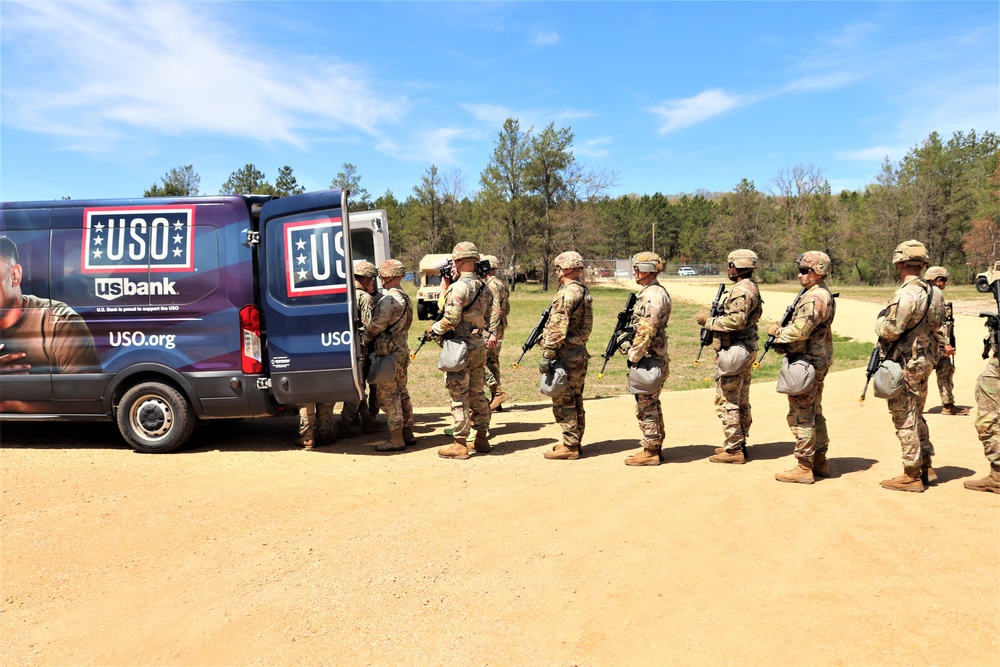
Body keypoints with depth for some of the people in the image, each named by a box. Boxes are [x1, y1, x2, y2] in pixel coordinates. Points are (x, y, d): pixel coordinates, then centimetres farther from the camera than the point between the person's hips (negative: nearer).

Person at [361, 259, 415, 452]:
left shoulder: (388, 299, -17)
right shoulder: (405, 298, 14)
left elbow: (377, 324, -22)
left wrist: (364, 338, -3)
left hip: (388, 353, -10)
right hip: (402, 350, 10)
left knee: (388, 396, -4)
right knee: (402, 393, 15)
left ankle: (396, 438, -2)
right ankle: (408, 433, 21)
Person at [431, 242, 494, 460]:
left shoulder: (459, 287, -16)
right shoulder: (484, 287, 11)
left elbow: (451, 319, -21)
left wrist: (433, 330, -4)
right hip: (479, 347, 8)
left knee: (459, 396, -3)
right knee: (477, 393, 16)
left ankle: (459, 444, 1)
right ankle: (482, 438, 22)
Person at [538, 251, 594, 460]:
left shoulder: (567, 293, -18)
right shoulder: (584, 291, 13)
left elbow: (558, 328, -24)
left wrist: (547, 355, -21)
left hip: (566, 355, -10)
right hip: (579, 352, 10)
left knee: (562, 402, -3)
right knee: (575, 400, 16)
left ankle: (569, 446, 1)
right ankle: (575, 442, 25)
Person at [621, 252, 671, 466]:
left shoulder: (653, 295, -19)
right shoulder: (651, 292, 15)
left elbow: (646, 331, -24)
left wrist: (634, 357, -19)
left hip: (648, 360, -11)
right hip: (654, 359, 11)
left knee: (646, 406, -3)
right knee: (652, 404, 16)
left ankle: (649, 452, 4)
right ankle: (655, 447, 25)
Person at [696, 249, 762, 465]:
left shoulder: (741, 290, -18)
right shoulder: (752, 288, 15)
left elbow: (736, 321, -28)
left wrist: (709, 321, -16)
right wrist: (714, 319, 10)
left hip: (734, 351, -11)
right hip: (747, 349, 11)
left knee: (726, 401, -6)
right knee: (741, 400, 16)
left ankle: (733, 450, -2)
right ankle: (739, 444, 24)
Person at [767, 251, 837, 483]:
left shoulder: (815, 298, -20)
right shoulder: (824, 295, 15)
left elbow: (800, 330, -27)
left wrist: (777, 332, -9)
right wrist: (783, 330, 3)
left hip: (806, 363, -11)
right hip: (818, 361, 11)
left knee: (800, 416, -4)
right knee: (814, 413, 18)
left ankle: (804, 468, 1)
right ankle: (820, 461, 26)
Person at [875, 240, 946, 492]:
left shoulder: (906, 295, -21)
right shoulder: (934, 293, 8)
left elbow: (889, 331, -22)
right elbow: (938, 329, 14)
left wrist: (881, 319, -3)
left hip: (905, 366, -9)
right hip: (925, 361, 9)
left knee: (905, 420, 0)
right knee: (917, 417, 21)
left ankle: (912, 476, 6)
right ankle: (926, 468, 28)